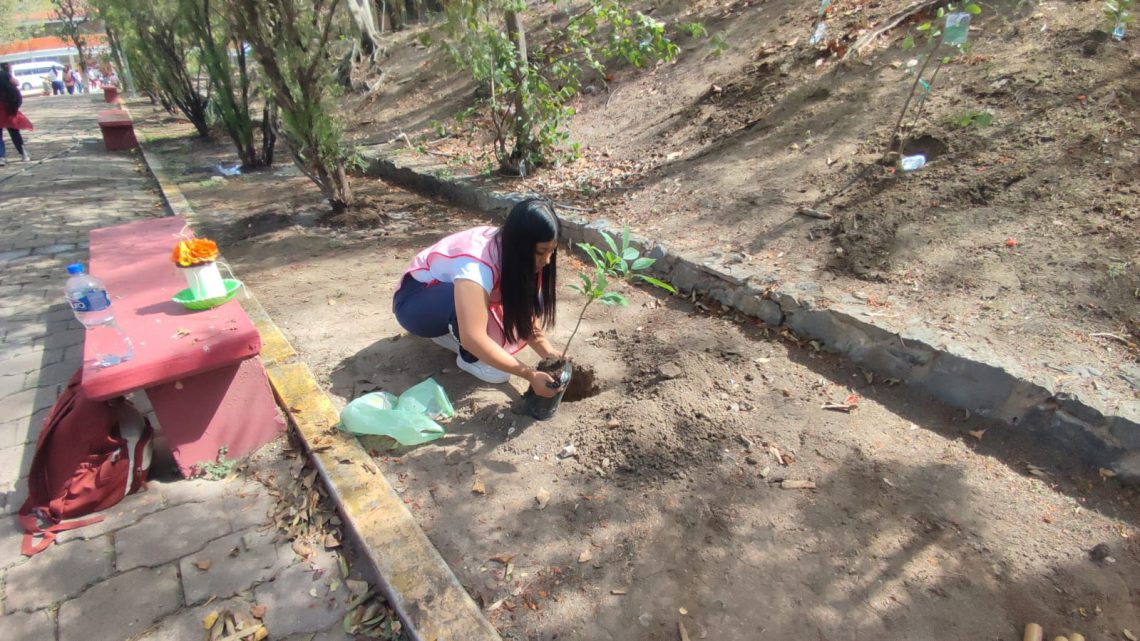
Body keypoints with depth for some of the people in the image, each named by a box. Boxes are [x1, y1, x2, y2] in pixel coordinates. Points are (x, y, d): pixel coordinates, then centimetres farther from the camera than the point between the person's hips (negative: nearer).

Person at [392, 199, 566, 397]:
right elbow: (473, 339, -45)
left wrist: (549, 353, -27)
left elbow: (527, 313, -12)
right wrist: (530, 375, -42)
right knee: (466, 297, -39)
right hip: (414, 302, -7)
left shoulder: (512, 250, -15)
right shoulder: (478, 263, -38)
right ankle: (470, 358, -11)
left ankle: (451, 333, 5)